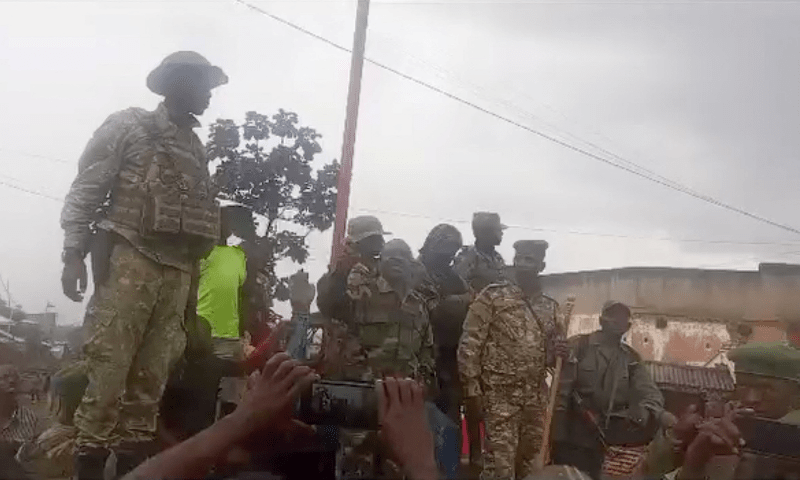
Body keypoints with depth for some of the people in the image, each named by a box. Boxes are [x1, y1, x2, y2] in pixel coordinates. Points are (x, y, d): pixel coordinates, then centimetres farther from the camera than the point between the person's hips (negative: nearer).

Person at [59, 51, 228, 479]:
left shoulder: (197, 148, 20)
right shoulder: (129, 125, 4)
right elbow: (85, 191, -2)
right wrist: (74, 252, -12)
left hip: (177, 270, 5)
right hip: (129, 259, -5)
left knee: (152, 376, 4)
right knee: (108, 367, -9)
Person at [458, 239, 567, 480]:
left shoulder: (550, 306, 11)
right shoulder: (493, 296, -5)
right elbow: (469, 345, -8)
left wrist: (558, 352, -4)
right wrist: (472, 389, -13)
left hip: (536, 398, 5)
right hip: (501, 395, -5)